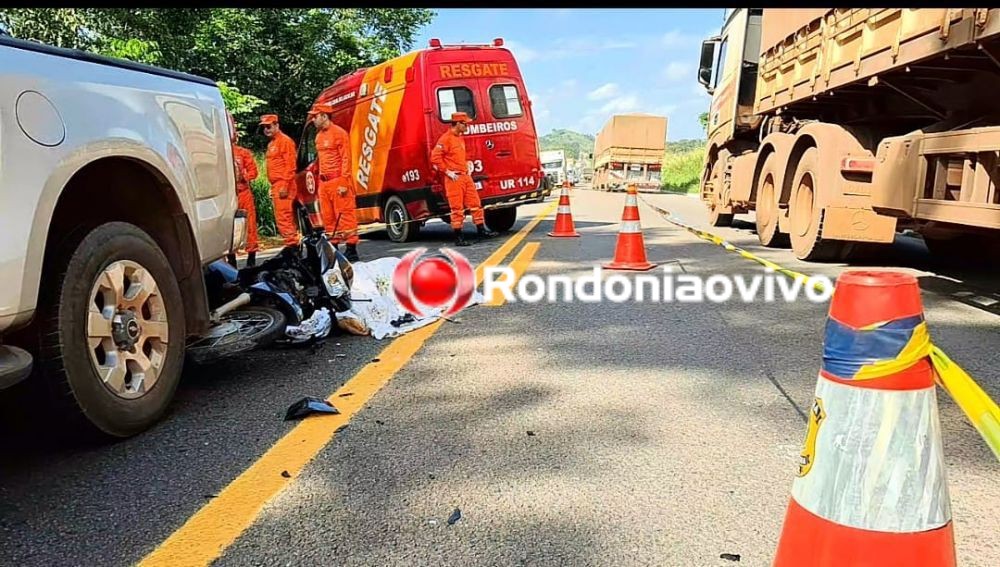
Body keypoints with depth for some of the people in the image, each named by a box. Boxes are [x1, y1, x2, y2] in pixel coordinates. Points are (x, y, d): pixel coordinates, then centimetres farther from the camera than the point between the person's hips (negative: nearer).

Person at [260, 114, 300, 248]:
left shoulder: (285, 141, -7)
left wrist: (285, 186, -21)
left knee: (283, 217, -12)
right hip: (276, 186, 10)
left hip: (283, 185, -10)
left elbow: (290, 166, -15)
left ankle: (291, 244, -9)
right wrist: (272, 187, 18)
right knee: (287, 218, 11)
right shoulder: (271, 143, 20)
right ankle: (293, 243, 16)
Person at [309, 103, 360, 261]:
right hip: (324, 182, 8)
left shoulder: (339, 133, -7)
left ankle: (351, 249, -4)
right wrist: (320, 179, 15)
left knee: (345, 215, -7)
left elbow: (346, 159, -11)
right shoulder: (319, 136, 17)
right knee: (328, 217, 10)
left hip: (338, 181, -8)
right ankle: (333, 248, 17)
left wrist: (344, 182, -17)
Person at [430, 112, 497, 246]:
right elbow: (435, 157, -17)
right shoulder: (445, 138, -11)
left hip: (466, 176, 9)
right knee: (457, 208, -5)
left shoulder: (460, 138, 17)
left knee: (475, 203, 9)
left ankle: (482, 231, 17)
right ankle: (458, 238, 1)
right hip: (454, 178, -9)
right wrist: (447, 171, -17)